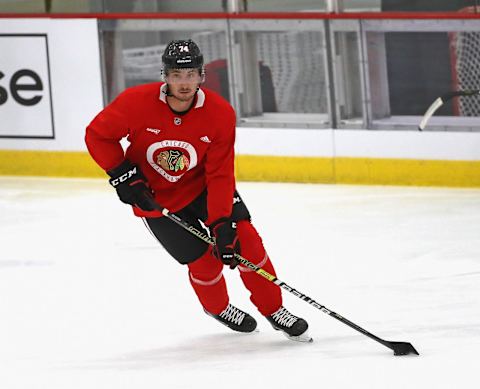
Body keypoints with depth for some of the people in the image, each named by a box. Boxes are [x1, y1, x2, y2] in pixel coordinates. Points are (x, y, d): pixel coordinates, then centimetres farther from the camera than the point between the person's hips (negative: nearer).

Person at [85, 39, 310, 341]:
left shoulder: (220, 113, -22)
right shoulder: (136, 103, -26)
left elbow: (220, 175, -19)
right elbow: (97, 135, -13)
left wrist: (222, 224, -26)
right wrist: (123, 175, -21)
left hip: (202, 184, 2)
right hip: (156, 197, -2)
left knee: (243, 236, -13)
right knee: (204, 260, -5)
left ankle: (273, 309, 5)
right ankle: (217, 307, 29)